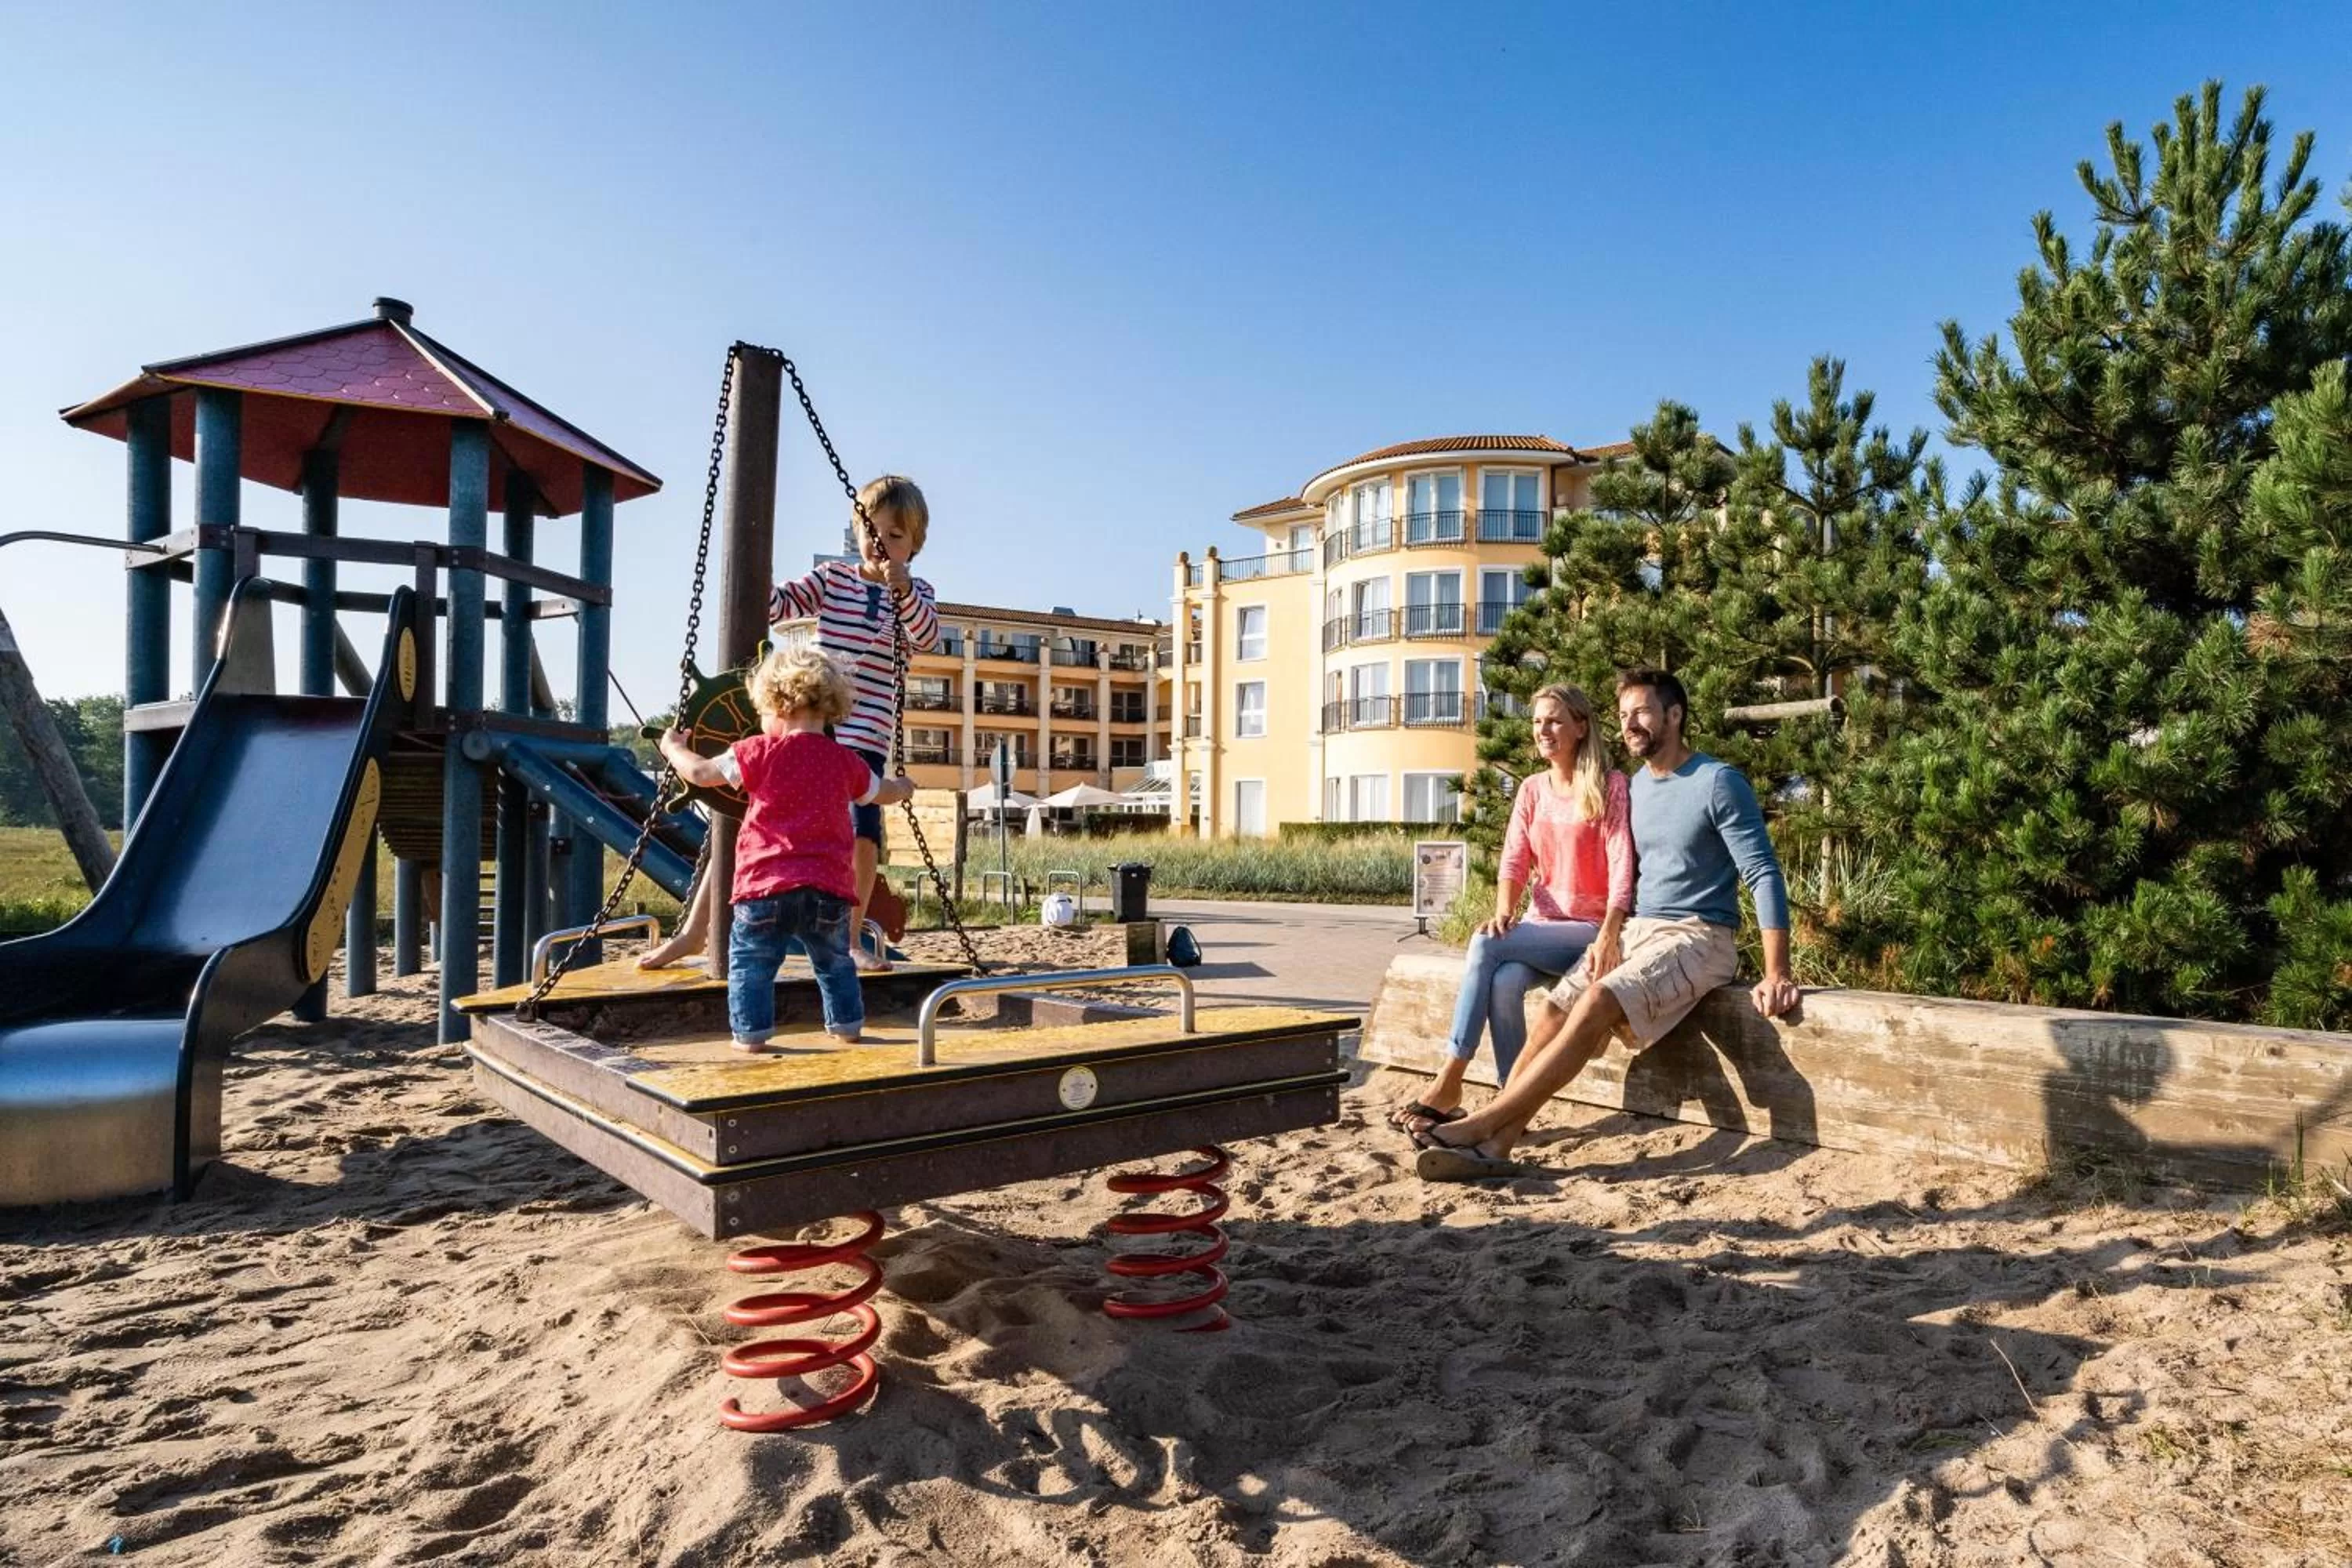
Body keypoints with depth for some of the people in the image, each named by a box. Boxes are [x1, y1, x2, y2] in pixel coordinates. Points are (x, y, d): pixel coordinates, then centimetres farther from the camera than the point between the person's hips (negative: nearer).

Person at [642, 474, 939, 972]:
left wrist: (902, 588, -28)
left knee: (863, 833, -12)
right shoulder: (831, 577, 11)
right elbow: (778, 604, 0)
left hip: (865, 732, -1)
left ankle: (852, 940, 10)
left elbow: (927, 639, -12)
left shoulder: (916, 592, 7)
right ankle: (693, 931, 9)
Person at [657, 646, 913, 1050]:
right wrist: (903, 787, 50)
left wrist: (674, 748, 25)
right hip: (827, 885, 3)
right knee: (835, 960, 21)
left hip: (766, 883, -3)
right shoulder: (844, 760, 9)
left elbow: (701, 774, 4)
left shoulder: (760, 751, -1)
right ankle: (847, 1022, 25)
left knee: (750, 961, 9)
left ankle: (751, 1031, 6)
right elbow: (881, 792, 26)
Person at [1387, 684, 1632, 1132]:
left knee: (1486, 945, -28)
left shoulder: (1610, 786, -4)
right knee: (1504, 982, -30)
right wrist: (1504, 912, -17)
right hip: (1541, 926, 4)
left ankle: (1448, 1086, -24)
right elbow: (1513, 862, 3)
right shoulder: (1532, 789, 12)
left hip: (1589, 930, -4)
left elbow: (1621, 864, -13)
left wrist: (1609, 934, -28)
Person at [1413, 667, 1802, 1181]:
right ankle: (1494, 1144, -28)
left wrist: (1776, 975, -22)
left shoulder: (1719, 782, -9)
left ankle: (1482, 1123, -31)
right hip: (1637, 931, 7)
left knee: (1596, 1004, -30)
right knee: (1558, 1007, -17)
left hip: (1697, 938, -7)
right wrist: (1607, 938, 5)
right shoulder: (1637, 785, 14)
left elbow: (1764, 875, -14)